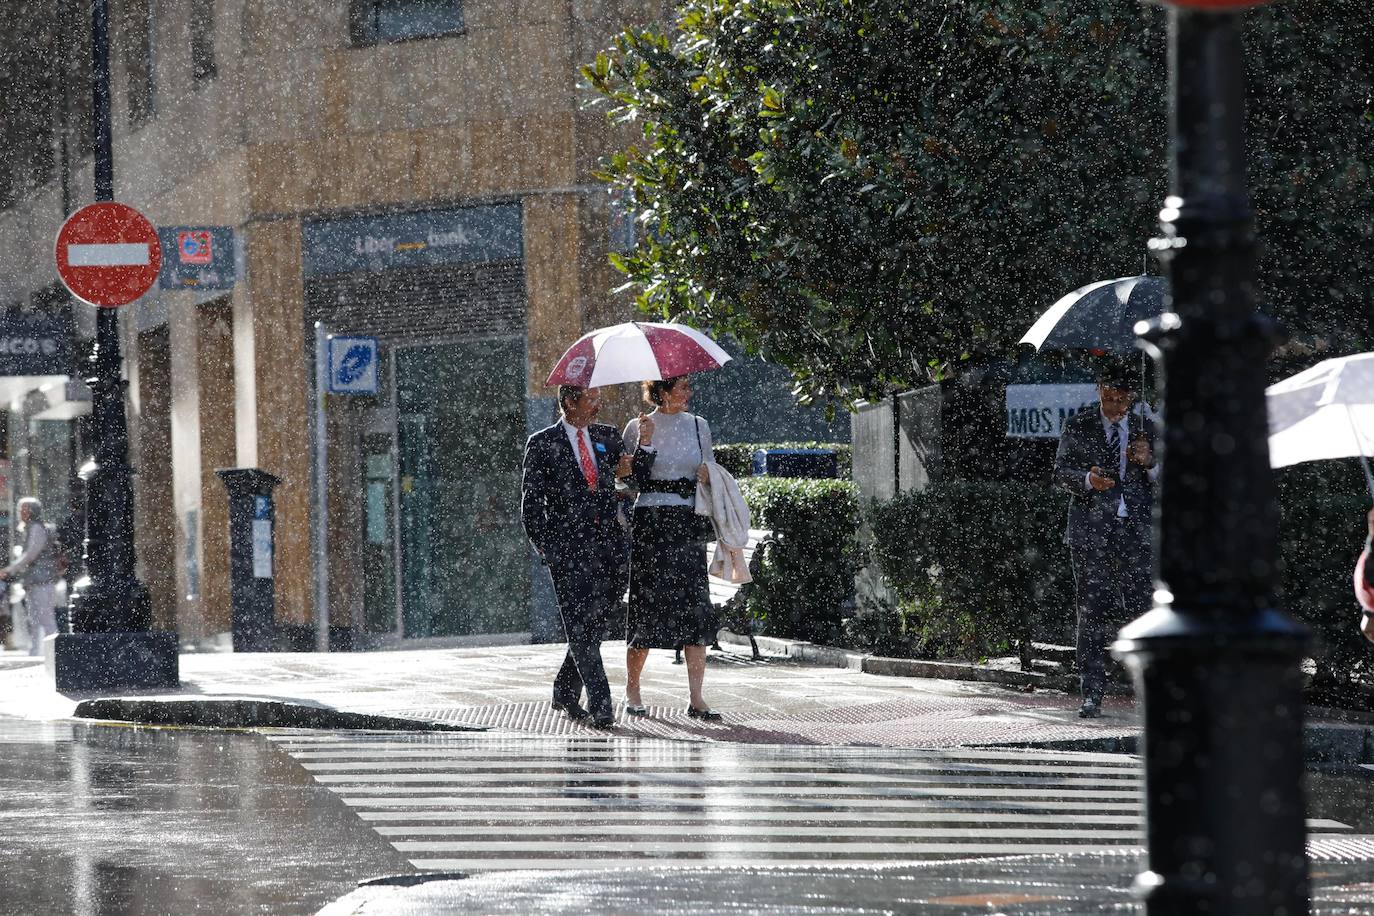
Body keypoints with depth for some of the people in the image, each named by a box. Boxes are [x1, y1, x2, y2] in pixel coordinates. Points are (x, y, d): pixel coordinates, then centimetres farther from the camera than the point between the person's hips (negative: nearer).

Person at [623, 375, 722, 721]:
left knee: (696, 609, -6)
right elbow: (635, 481, -6)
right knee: (647, 607, -2)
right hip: (651, 524, -3)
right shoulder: (639, 428, 1)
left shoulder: (698, 426, 12)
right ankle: (632, 690, 15)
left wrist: (708, 478, -1)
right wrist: (645, 442, -16)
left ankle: (696, 699, -7)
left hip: (689, 524, 3)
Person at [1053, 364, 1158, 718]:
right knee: (1093, 612, -3)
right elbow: (1060, 472, 3)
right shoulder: (1078, 426, 7)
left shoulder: (1146, 428, 12)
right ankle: (1092, 695, 0)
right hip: (1091, 529, -1)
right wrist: (1087, 480, -17)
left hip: (1136, 530, 1)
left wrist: (1148, 462, -9)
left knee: (1142, 608, -7)